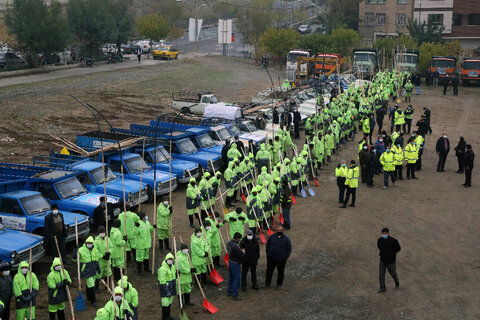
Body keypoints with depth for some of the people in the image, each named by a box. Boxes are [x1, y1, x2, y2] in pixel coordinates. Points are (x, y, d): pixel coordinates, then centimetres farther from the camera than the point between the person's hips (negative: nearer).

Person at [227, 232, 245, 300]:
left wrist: (240, 251, 6)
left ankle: (229, 291, 36)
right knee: (236, 279, 3)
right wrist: (243, 252, -4)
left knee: (231, 277, 23)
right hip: (235, 263, -9)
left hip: (230, 261, 9)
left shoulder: (229, 243, -2)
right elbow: (242, 256, -26)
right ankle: (234, 295, 11)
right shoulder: (235, 246, -30)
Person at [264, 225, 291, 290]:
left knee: (280, 272, 10)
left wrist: (286, 257, -4)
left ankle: (279, 284, 26)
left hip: (281, 260, -2)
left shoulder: (286, 239, -5)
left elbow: (289, 249, 1)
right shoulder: (271, 237, 0)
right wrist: (268, 254, 3)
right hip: (271, 259, 2)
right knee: (269, 271, 10)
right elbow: (267, 245, 10)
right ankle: (267, 284, 25)